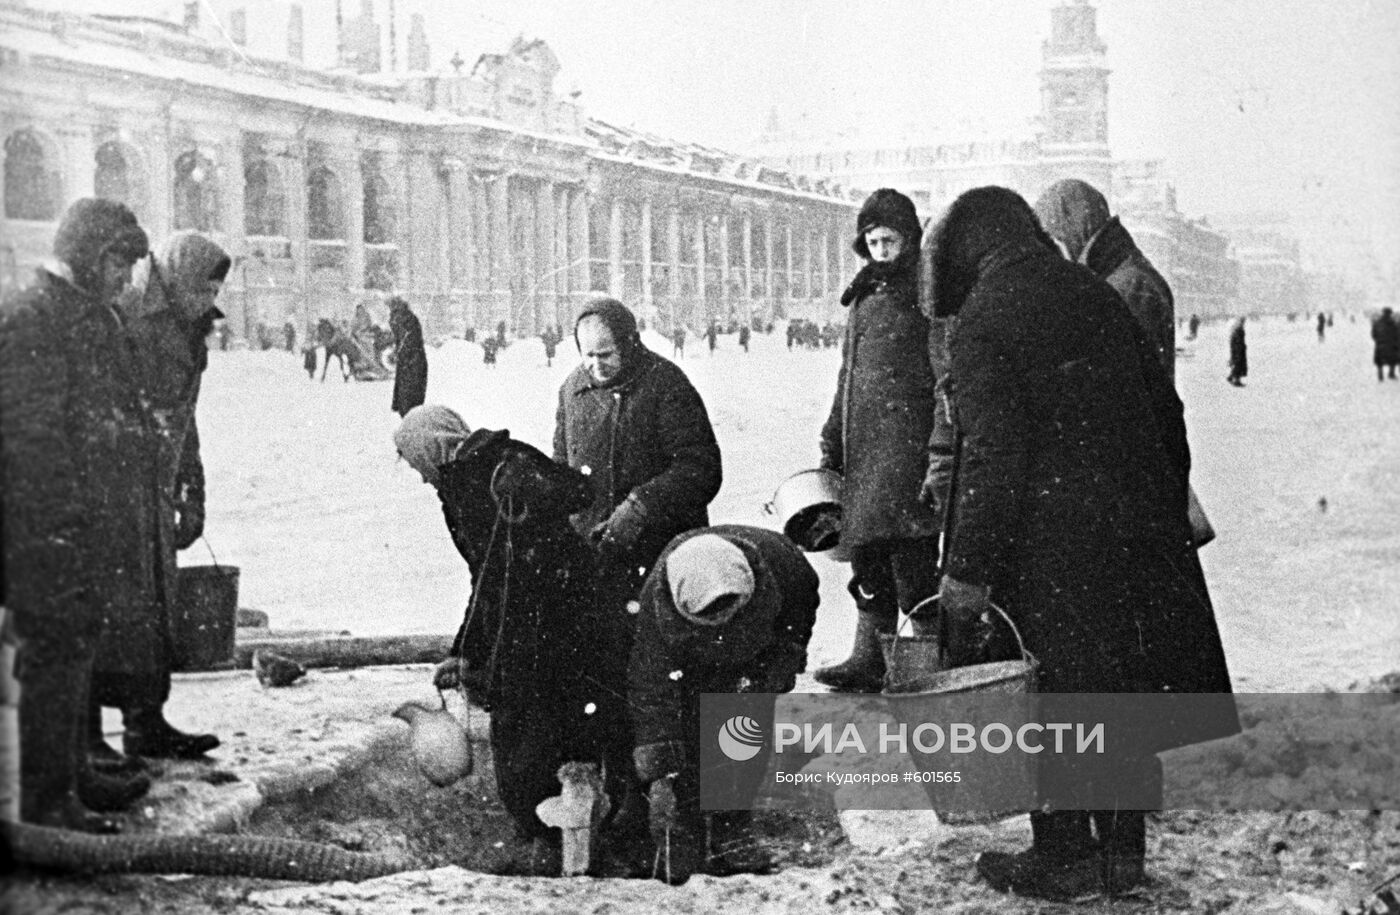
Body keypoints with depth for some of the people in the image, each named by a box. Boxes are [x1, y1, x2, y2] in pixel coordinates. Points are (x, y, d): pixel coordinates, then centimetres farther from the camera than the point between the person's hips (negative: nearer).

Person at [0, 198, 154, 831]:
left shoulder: (92, 316, 17)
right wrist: (69, 519, -22)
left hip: (92, 529, 10)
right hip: (53, 538, -10)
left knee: (78, 654, 18)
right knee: (54, 660, -4)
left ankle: (74, 776, 29)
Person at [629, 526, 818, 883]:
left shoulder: (772, 555, -38)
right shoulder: (656, 601, -40)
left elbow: (805, 595, -11)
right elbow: (649, 691, -33)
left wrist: (786, 655, -16)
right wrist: (659, 772, -35)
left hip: (758, 654, 1)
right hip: (692, 664, -1)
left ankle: (731, 832, -7)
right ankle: (680, 837, -6)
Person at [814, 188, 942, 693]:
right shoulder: (865, 298, 19)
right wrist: (832, 446, 22)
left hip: (909, 444, -7)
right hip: (862, 448, 8)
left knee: (911, 561, -9)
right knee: (868, 560, 10)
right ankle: (869, 658, 16)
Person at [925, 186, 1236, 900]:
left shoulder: (980, 325, -11)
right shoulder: (1097, 298, 10)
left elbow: (993, 454, -19)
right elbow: (1166, 413, 14)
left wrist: (967, 572, -16)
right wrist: (1165, 513, 22)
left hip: (1050, 545, -6)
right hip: (1138, 532, 7)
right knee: (1122, 693, 14)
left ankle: (1063, 857, 14)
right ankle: (1123, 849, 24)